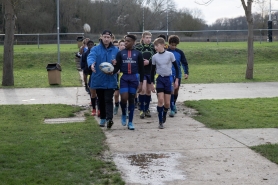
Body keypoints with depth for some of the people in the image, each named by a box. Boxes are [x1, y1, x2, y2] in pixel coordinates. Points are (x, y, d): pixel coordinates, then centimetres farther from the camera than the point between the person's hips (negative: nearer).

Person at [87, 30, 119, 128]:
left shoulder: (115, 50, 5)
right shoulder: (95, 49, -1)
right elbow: (91, 57, -20)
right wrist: (91, 64, -43)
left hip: (110, 80, -1)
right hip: (98, 79, 1)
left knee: (108, 100, -13)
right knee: (101, 100, 13)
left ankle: (109, 118, -21)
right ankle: (102, 118, 26)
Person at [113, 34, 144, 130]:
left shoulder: (138, 54, 4)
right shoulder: (120, 53, 5)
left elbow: (141, 69, 5)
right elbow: (117, 67, 2)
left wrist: (141, 83, 0)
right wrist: (112, 71, -21)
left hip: (134, 78, 0)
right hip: (124, 78, 0)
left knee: (131, 99, 5)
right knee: (124, 98, -14)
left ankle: (130, 122, 12)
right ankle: (124, 114, 16)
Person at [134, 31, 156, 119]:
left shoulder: (153, 47, 2)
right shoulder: (137, 47, -4)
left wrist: (149, 61, -14)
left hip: (151, 72, 3)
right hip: (141, 72, -3)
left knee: (149, 91, 10)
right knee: (143, 89, -15)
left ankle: (147, 109, 23)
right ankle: (142, 110, -4)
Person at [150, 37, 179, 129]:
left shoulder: (170, 54, -6)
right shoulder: (154, 57, 0)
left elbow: (176, 67, 1)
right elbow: (153, 70, 8)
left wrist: (177, 79, -4)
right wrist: (152, 83, 6)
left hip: (168, 78, -1)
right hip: (160, 79, 1)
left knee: (167, 103, 0)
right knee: (160, 100, -11)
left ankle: (164, 115, 32)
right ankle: (160, 121, -2)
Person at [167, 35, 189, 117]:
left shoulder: (180, 52, 1)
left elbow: (184, 63, 6)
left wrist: (186, 73, -5)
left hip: (177, 75, 3)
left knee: (176, 91, 13)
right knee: (171, 91, -10)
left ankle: (174, 104, 37)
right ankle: (172, 109, -9)